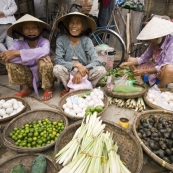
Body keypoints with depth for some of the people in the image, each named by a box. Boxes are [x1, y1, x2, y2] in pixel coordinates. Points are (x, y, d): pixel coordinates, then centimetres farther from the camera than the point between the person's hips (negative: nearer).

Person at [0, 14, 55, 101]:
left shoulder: (44, 41, -15)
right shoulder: (19, 43, -9)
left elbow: (44, 51, -40)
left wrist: (17, 53, -39)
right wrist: (35, 57, -37)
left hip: (43, 76, -2)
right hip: (28, 77, 3)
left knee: (44, 61, -31)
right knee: (10, 61, -16)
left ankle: (48, 88, -6)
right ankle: (25, 88, 2)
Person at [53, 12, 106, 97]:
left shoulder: (86, 40, -7)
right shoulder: (61, 40, -8)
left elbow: (96, 61, -16)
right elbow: (58, 61, -16)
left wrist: (81, 72, -29)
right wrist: (76, 64, -29)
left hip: (83, 73, 1)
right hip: (68, 74, 0)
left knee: (101, 70, -25)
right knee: (57, 69, -32)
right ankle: (69, 88, -5)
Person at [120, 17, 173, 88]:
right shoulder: (154, 43, -1)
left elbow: (165, 66, -29)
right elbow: (143, 58, 3)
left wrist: (144, 71, -32)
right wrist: (128, 63, -12)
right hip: (153, 67, 7)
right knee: (130, 59, 6)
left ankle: (159, 89, -12)